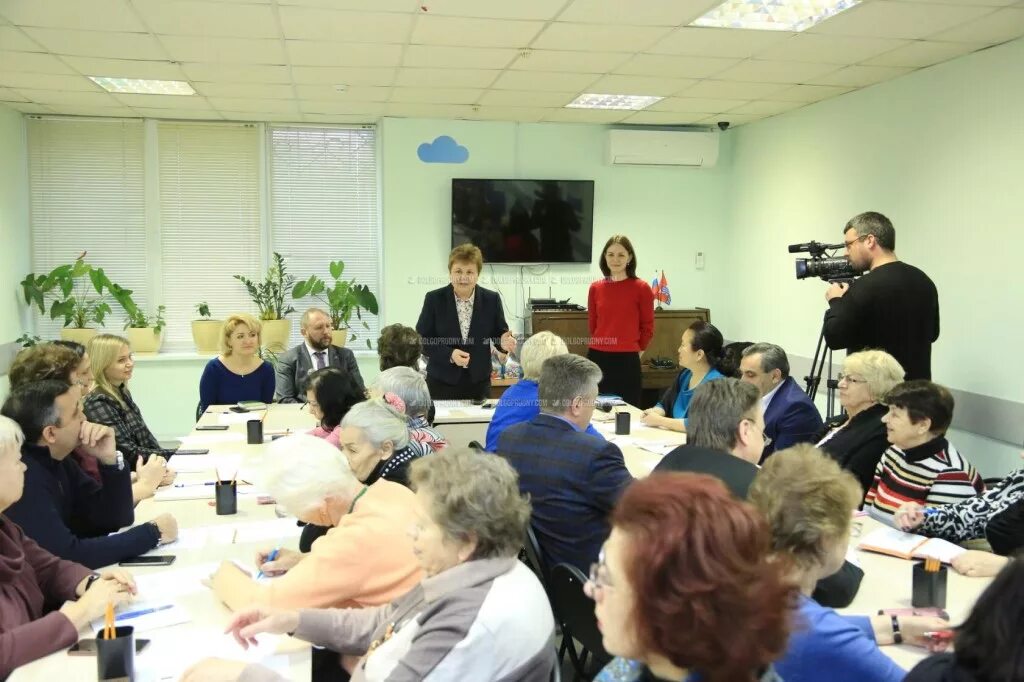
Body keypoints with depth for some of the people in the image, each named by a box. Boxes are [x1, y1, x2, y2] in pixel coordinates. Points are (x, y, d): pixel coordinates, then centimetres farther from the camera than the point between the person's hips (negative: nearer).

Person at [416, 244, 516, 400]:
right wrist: (449, 354, -18)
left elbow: (500, 333, 5)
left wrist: (504, 342, -19)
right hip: (442, 381, -1)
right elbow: (421, 339, -4)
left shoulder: (492, 300, 0)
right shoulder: (434, 299, -3)